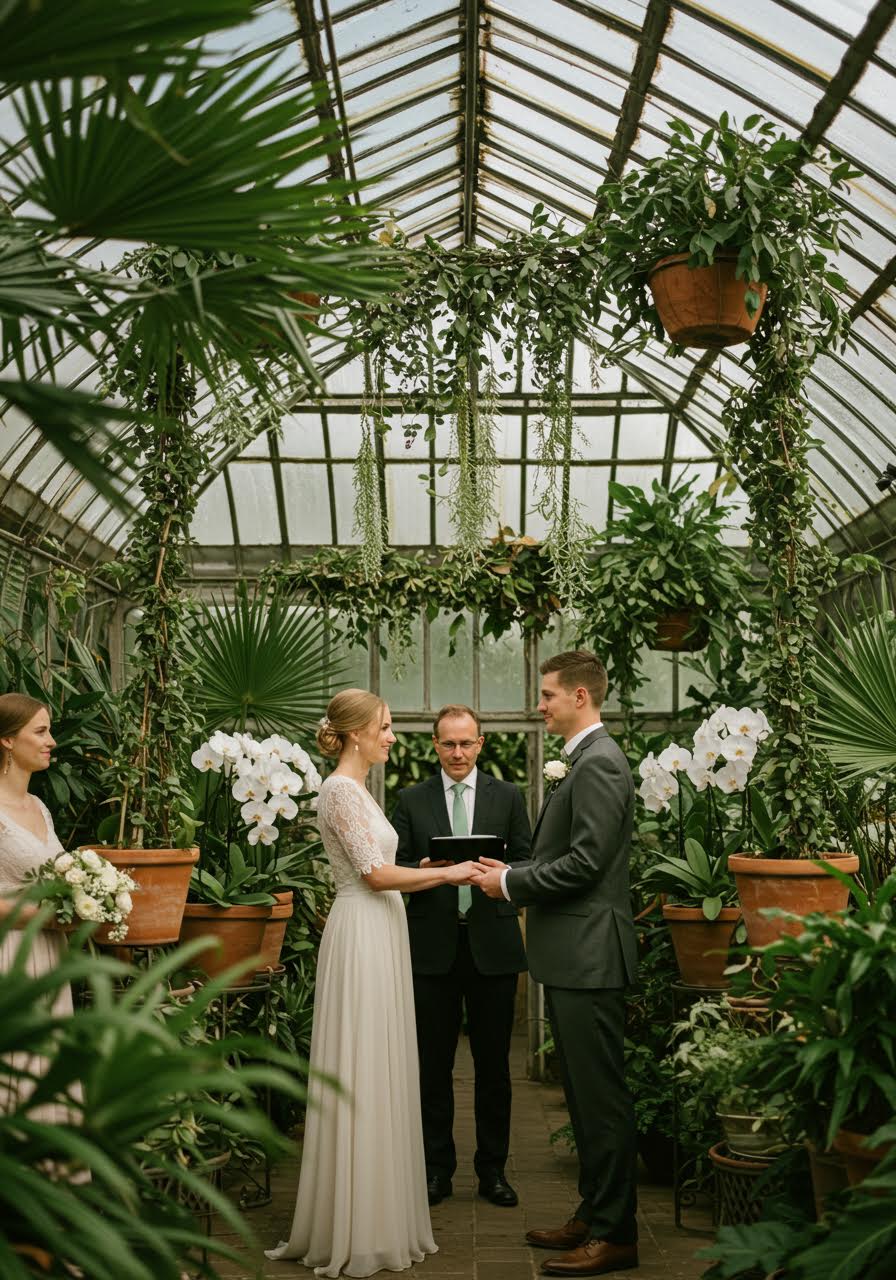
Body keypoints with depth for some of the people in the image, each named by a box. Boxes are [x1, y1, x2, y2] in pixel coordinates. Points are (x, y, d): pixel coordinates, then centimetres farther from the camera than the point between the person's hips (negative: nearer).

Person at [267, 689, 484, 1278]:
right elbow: (375, 874, -18)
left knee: (381, 1075, 13)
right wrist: (447, 873, -10)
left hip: (380, 935, 10)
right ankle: (356, 1231, 7)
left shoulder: (359, 789, 16)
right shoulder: (341, 790, -14)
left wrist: (436, 869, 11)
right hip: (361, 940, -10)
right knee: (360, 1079, -3)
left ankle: (379, 1218, 23)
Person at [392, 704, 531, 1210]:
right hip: (433, 945, 0)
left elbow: (526, 863, 4)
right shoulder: (412, 800, 7)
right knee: (434, 1064, 7)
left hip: (492, 944, 0)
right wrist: (423, 869, -16)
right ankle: (437, 1168, 20)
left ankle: (493, 1169, 20)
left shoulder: (508, 796, 7)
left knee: (494, 1063, 8)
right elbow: (395, 870, 4)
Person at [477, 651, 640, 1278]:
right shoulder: (583, 762, 16)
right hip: (573, 955, 10)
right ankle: (594, 1214, 28)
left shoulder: (599, 763, -15)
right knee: (587, 1094, 17)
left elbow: (585, 862, -22)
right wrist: (513, 873, 8)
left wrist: (510, 883, -12)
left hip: (589, 955, -10)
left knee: (601, 1097, -1)